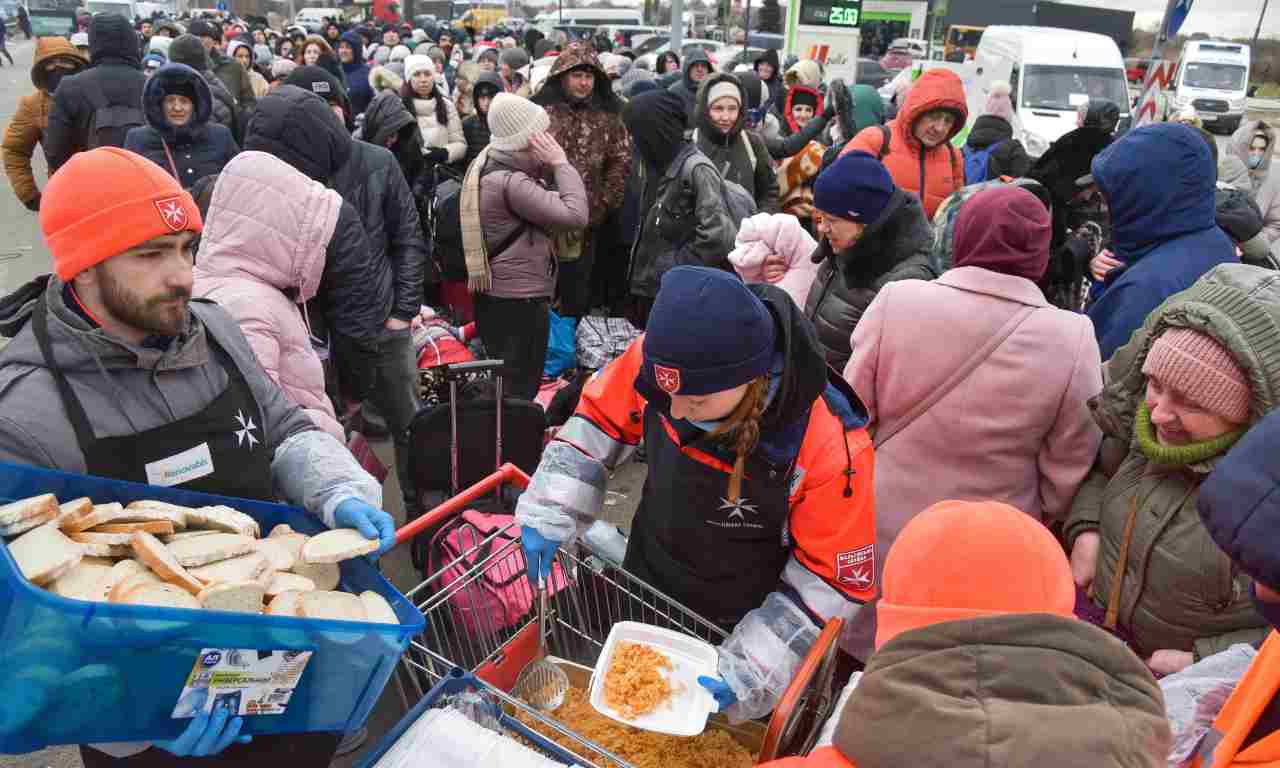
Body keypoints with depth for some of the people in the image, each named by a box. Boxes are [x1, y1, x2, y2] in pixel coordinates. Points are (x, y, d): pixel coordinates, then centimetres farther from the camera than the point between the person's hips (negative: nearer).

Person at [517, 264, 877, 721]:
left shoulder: (830, 447, -34)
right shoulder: (658, 358, -25)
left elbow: (832, 578, -21)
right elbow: (598, 421, -5)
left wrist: (747, 670, -25)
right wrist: (548, 516, -14)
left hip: (740, 630, -3)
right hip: (643, 597, 3)